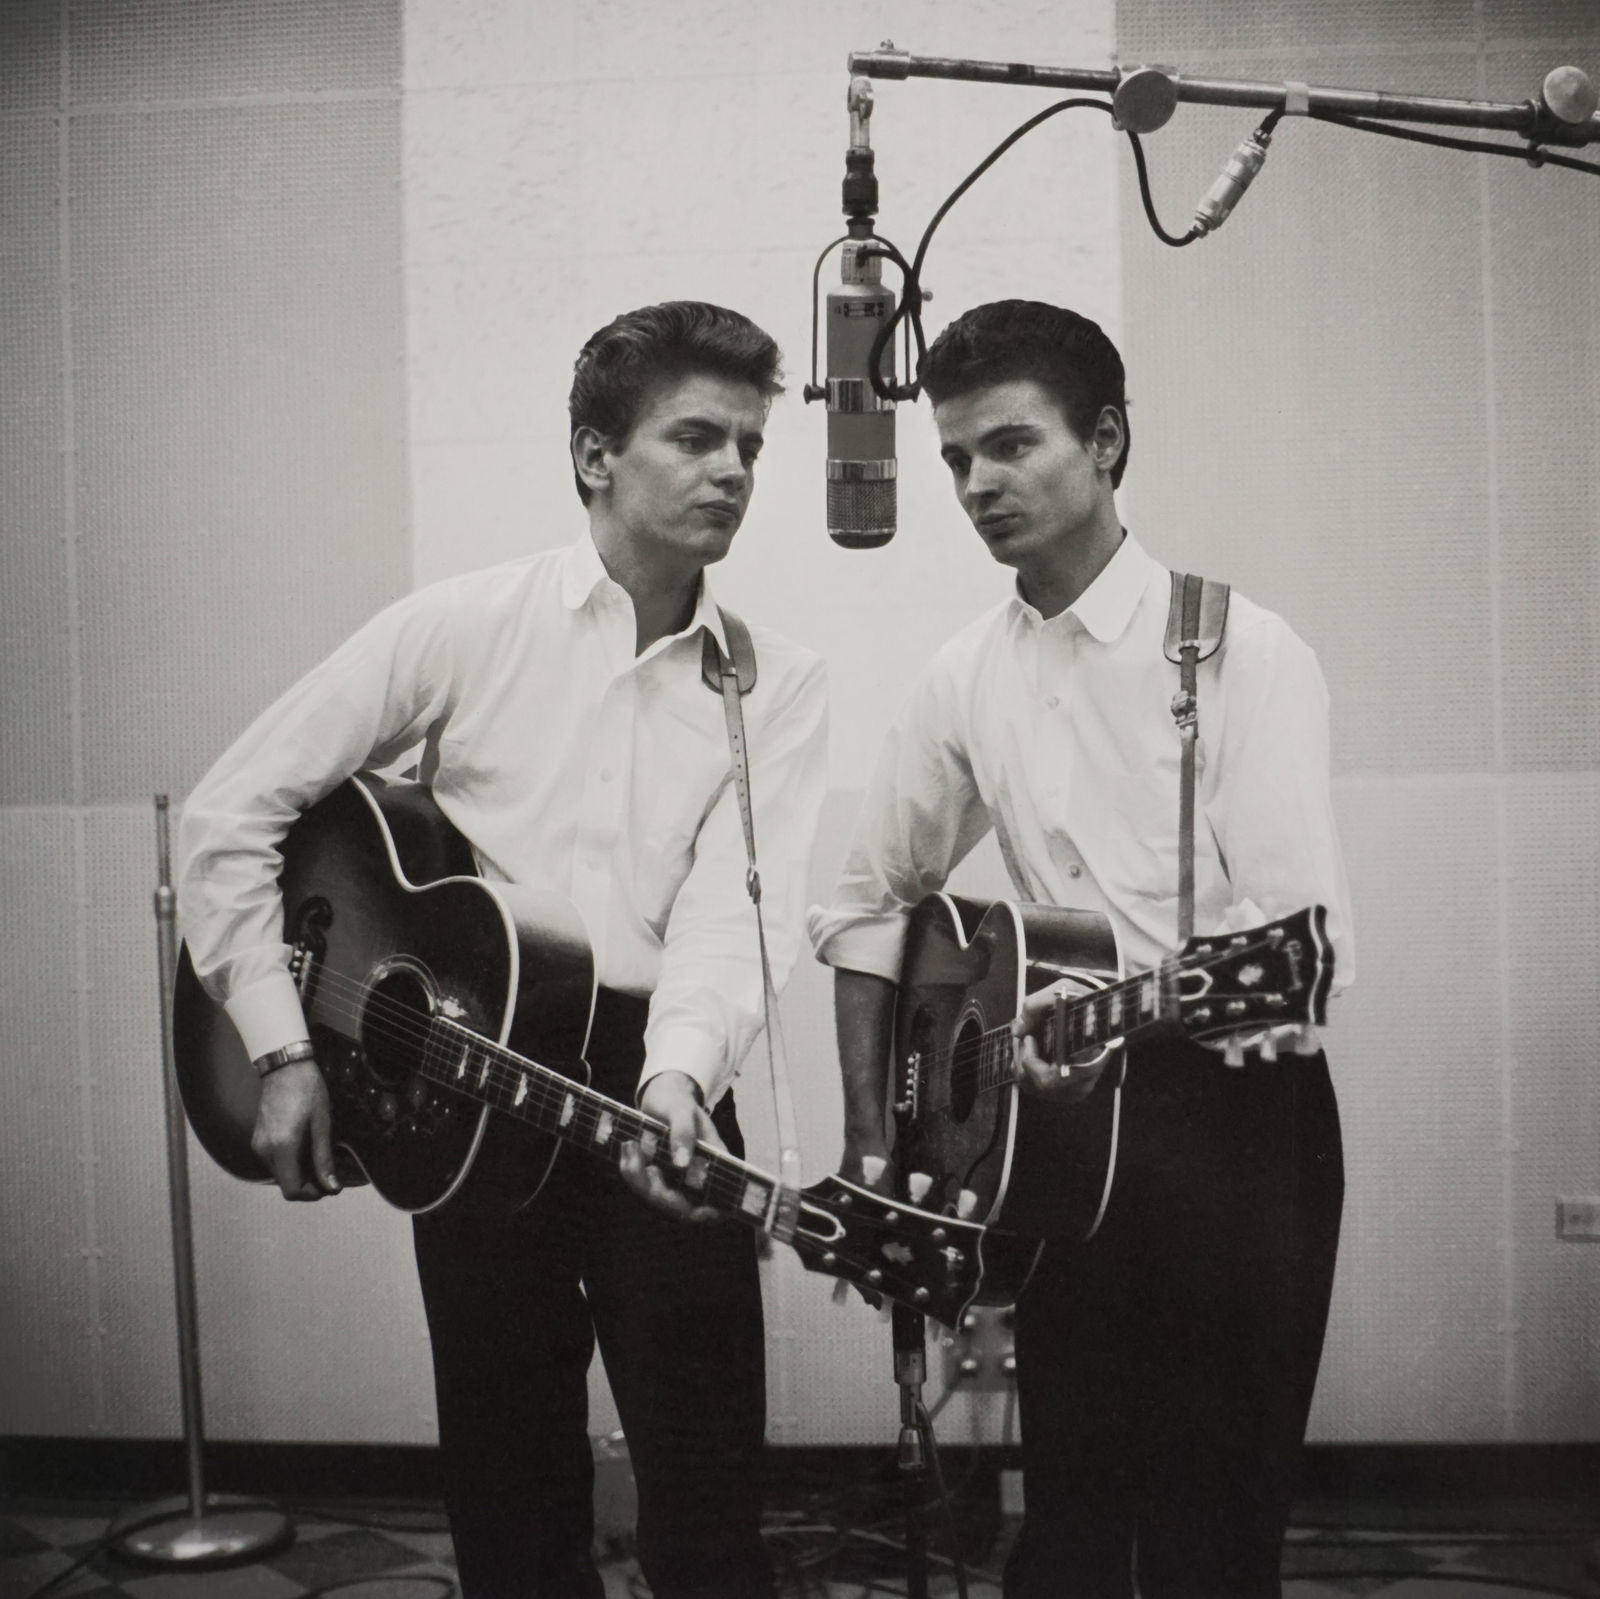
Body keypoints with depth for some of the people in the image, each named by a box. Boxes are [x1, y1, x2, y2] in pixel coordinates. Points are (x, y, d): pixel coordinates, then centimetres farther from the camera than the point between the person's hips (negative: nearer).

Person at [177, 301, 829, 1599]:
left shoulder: (779, 685, 2)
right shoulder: (463, 627, -2)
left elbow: (735, 909, -11)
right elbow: (233, 813, 0)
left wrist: (677, 1074, -30)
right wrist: (283, 1048, -5)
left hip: (655, 1074, 1)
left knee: (708, 1490, 3)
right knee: (510, 1484, 11)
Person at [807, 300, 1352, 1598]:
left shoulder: (1239, 650, -10)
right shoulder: (966, 676, 5)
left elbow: (1303, 937, -17)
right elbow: (872, 902, 13)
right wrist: (870, 1140, 7)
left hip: (1233, 1109, -4)